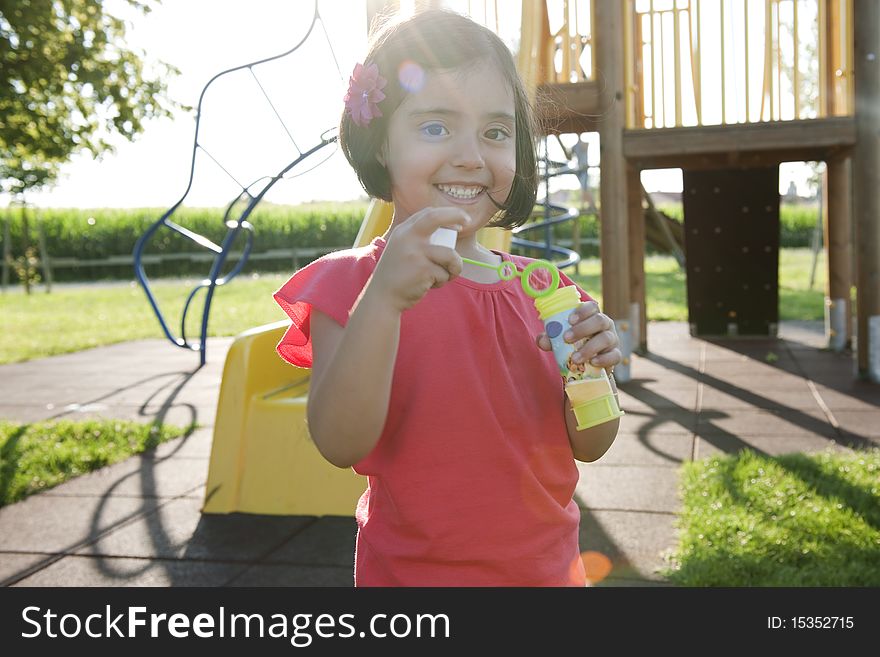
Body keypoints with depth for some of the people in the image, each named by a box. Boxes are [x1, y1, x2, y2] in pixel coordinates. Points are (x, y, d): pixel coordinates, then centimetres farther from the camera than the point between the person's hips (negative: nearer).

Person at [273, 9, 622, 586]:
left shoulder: (541, 288, -1)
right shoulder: (350, 284, -12)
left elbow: (588, 447, 3)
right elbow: (341, 446, -25)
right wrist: (384, 297, -36)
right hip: (414, 570, -4)